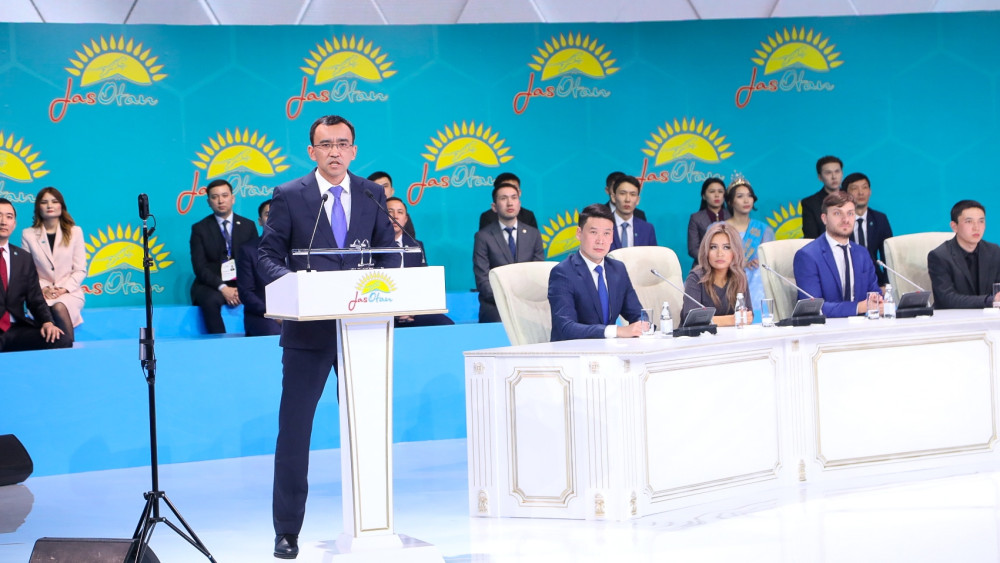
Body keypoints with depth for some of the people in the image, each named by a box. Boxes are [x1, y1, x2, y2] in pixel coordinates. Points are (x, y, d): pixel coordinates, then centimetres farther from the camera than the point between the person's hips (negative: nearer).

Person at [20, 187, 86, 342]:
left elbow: (80, 270, 6)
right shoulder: (28, 235, 10)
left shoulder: (75, 232, 11)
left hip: (69, 292, 0)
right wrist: (43, 288, -12)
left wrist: (64, 289, -9)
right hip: (41, 293, 0)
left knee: (59, 308, -35)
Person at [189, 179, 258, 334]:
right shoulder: (200, 229, 6)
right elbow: (200, 267, -4)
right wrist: (222, 288, -20)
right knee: (211, 301, -36)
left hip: (242, 285, 2)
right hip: (210, 286, -1)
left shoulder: (248, 226, 12)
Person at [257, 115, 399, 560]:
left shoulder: (372, 194, 9)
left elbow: (389, 251, 11)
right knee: (294, 429, -2)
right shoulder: (288, 197, 0)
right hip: (308, 328, -3)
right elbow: (267, 255, 0)